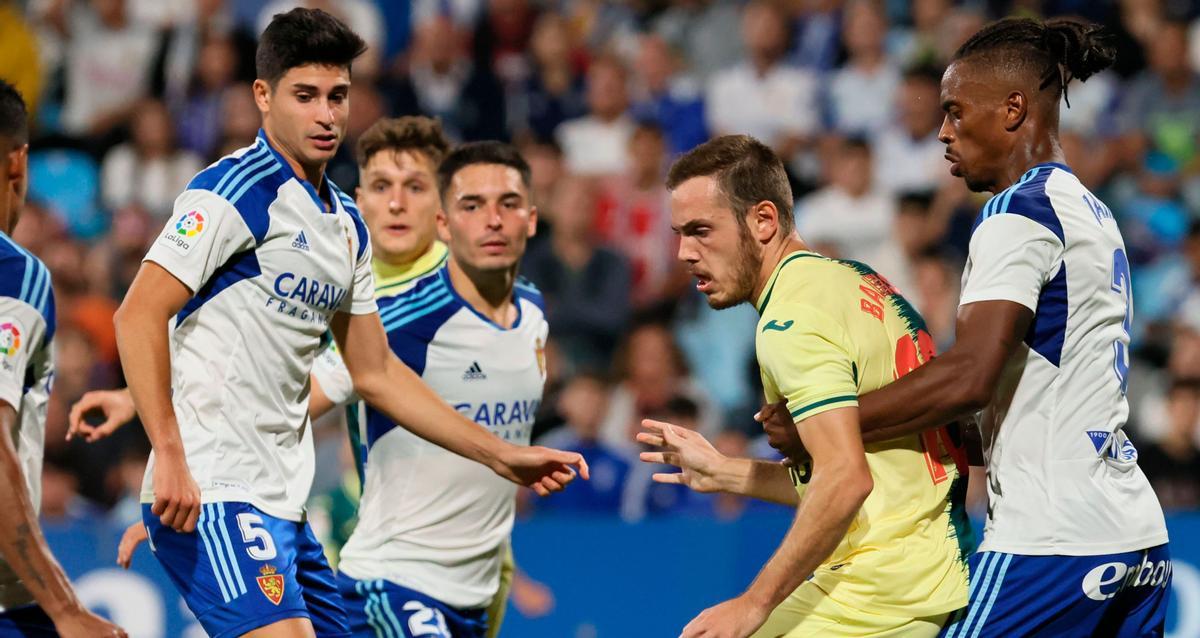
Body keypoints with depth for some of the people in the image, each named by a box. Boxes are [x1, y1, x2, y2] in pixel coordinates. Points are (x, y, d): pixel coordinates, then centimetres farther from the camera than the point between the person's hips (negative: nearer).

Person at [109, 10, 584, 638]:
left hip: (283, 507, 9)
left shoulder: (345, 223, 18)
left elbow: (375, 372, 25)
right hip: (212, 494, -9)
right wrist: (169, 457, -24)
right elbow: (139, 316, -15)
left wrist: (503, 456, 22)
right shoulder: (238, 190, -8)